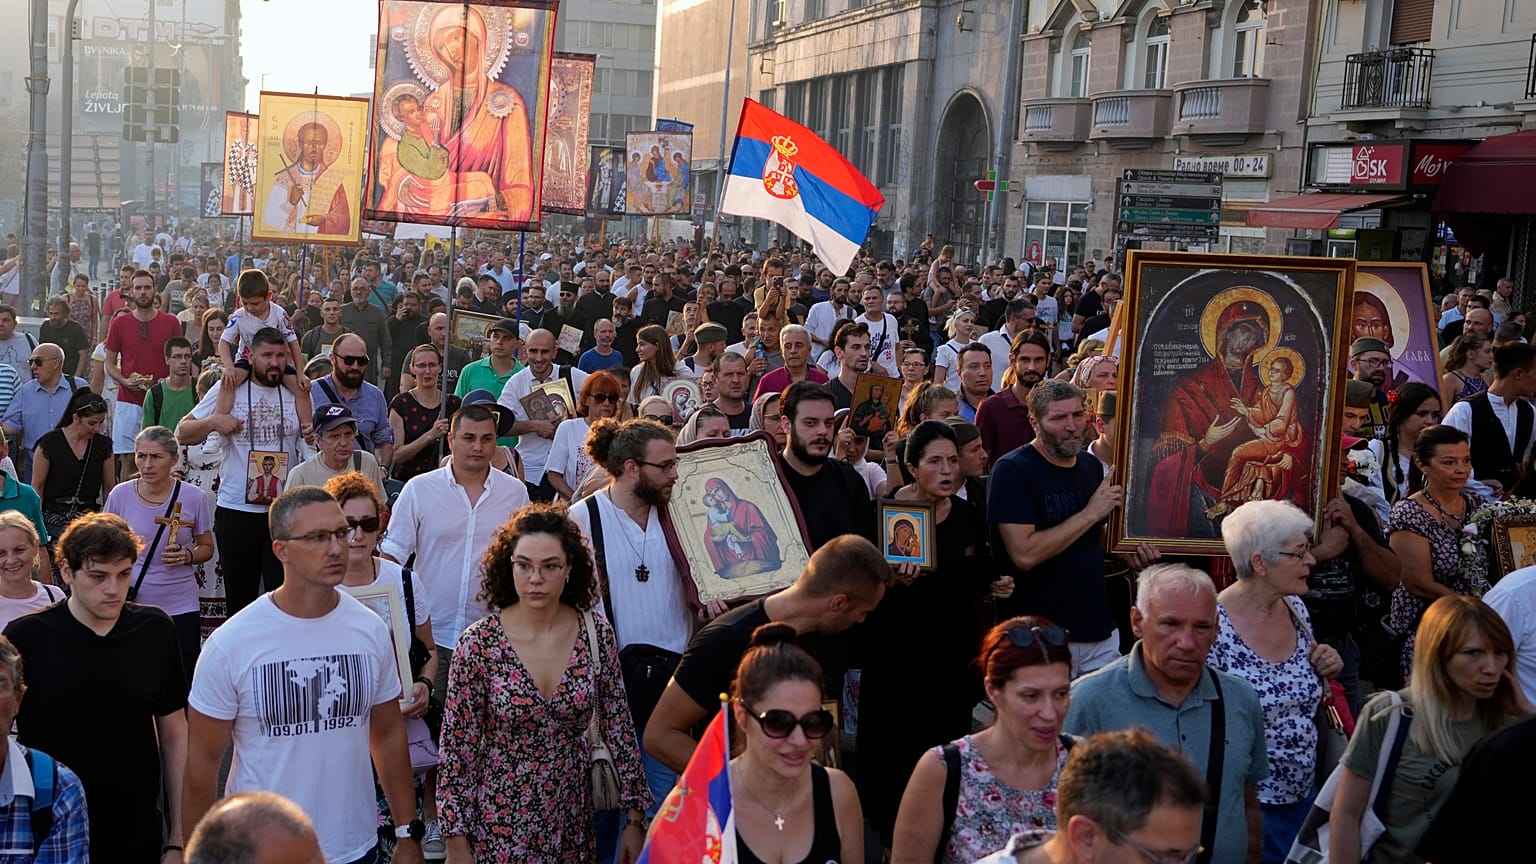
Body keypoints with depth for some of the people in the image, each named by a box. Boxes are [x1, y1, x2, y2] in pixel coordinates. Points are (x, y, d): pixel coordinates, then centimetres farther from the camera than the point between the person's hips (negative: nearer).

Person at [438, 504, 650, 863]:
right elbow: (457, 747, -8)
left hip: (573, 816, 3)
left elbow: (618, 727, 0)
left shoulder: (596, 632, -7)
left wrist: (636, 819, 1)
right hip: (499, 824, -2)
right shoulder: (478, 643, -14)